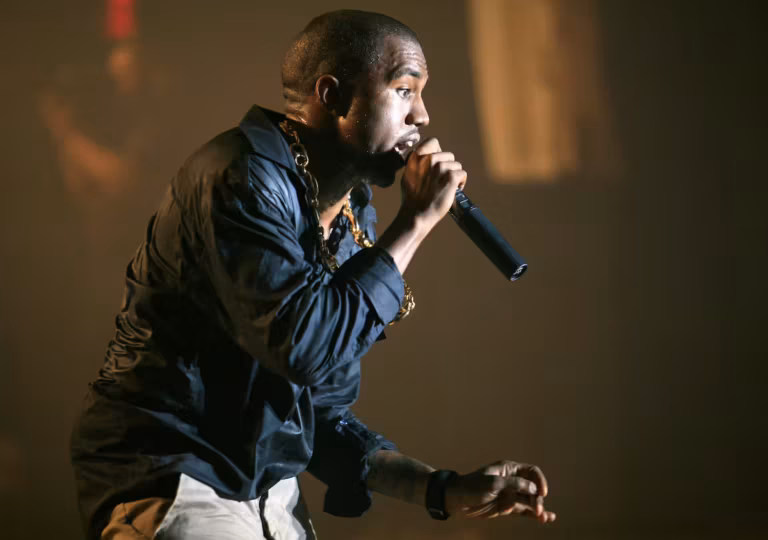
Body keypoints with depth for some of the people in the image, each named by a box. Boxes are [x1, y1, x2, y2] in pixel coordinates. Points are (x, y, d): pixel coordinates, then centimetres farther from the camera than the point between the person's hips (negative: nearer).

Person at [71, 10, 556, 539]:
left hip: (273, 496, 8)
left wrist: (446, 490, 1)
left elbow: (324, 414, 12)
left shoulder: (352, 220, 9)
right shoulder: (243, 177, -16)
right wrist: (415, 221, -19)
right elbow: (308, 345, -27)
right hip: (171, 485, -8)